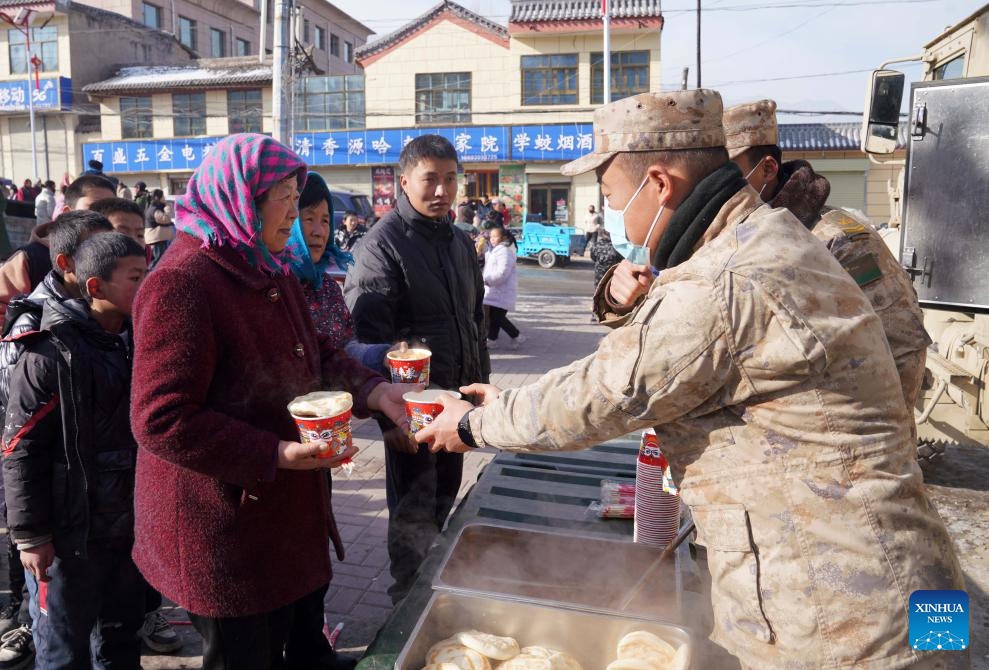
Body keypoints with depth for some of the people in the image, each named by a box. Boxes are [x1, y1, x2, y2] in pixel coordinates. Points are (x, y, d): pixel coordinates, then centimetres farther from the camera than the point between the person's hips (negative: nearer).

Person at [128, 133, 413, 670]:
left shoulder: (272, 272, 8)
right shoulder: (179, 285, -23)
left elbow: (317, 357, 11)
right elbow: (162, 422, -26)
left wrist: (377, 393, -7)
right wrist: (277, 455, -29)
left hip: (281, 512, 9)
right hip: (218, 529, -8)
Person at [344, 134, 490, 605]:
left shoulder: (459, 242, 11)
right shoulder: (382, 244, -13)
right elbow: (369, 337, -18)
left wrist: (481, 381, 16)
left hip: (456, 397, 8)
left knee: (444, 502, 20)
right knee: (413, 515, 5)